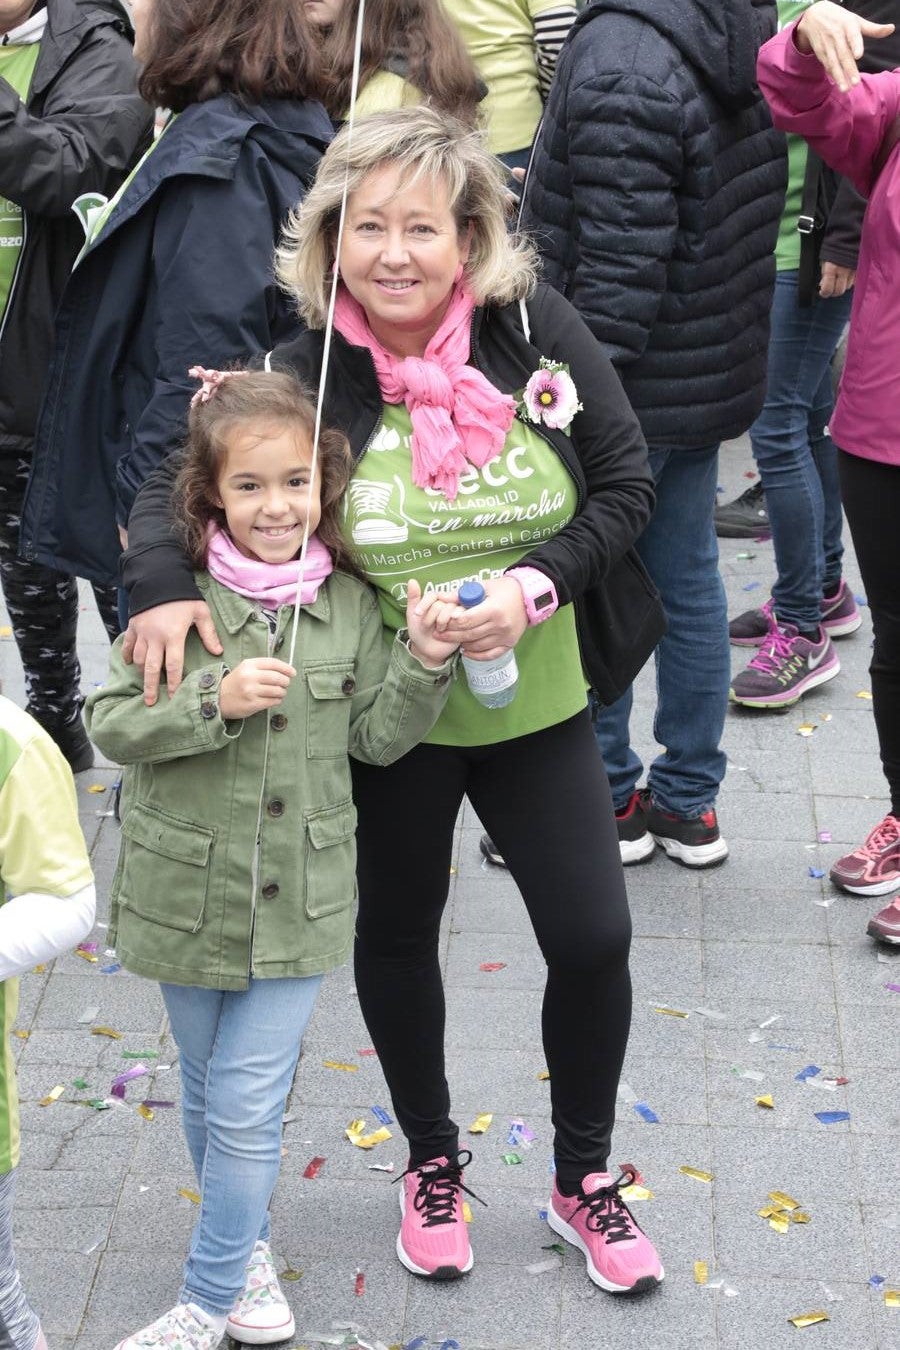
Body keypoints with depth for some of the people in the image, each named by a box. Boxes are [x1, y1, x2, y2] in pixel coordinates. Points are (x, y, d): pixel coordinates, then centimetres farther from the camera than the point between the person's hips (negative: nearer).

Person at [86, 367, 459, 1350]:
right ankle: (244, 1248, 41)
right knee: (207, 1090, 18)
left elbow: (377, 736, 1)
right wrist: (214, 701, -27)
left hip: (299, 900, 0)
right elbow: (110, 722, -13)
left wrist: (425, 663, -15)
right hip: (189, 892, 0)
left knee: (247, 1108, -1)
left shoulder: (349, 602, -3)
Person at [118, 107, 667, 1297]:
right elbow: (170, 488, -7)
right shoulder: (307, 376, -14)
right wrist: (162, 586, -28)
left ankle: (584, 1177, 30)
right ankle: (433, 1163, 43)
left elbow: (627, 485, -8)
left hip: (536, 703, 0)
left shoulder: (536, 329, -13)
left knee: (593, 937, 4)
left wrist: (532, 585, -23)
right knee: (398, 932, 17)